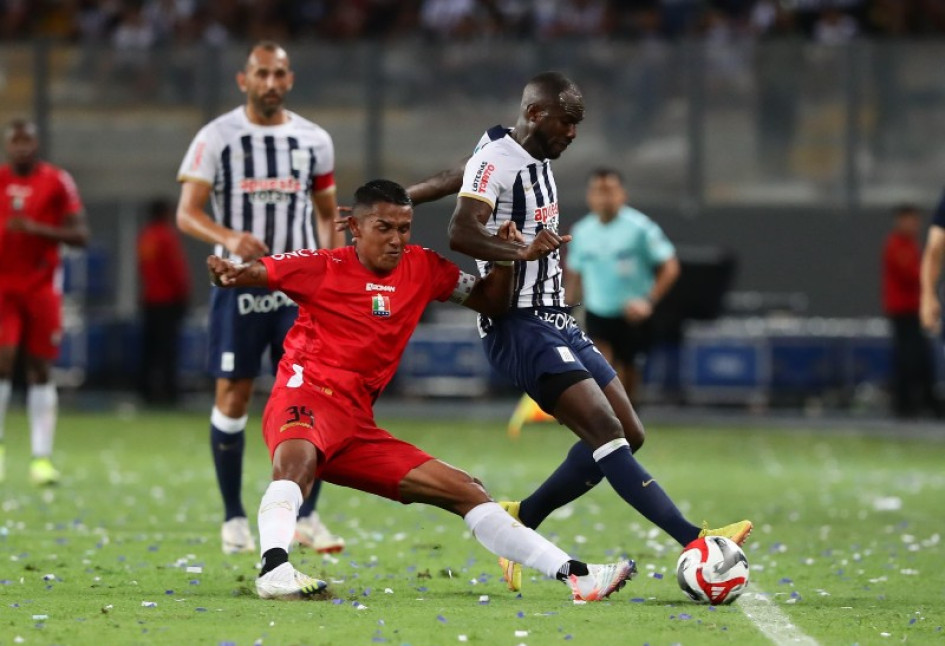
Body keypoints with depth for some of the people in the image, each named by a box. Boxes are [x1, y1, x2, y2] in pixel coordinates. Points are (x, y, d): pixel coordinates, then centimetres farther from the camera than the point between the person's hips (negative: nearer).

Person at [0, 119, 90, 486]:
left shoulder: (57, 183, -1)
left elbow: (81, 235, -5)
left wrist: (37, 228, -16)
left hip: (42, 286, 0)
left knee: (40, 370, 3)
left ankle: (42, 456, 6)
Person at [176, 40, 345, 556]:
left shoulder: (313, 141, 7)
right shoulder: (216, 138, -4)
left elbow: (328, 215, 17)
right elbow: (187, 213, -10)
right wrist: (228, 238, -29)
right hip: (239, 283, -2)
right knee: (233, 397, 2)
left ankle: (307, 517, 1)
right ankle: (233, 518, 14)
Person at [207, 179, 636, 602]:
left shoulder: (423, 268, 14)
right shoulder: (323, 267, -2)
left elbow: (490, 303, 24)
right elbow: (254, 273, -6)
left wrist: (507, 259, 5)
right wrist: (228, 274, -29)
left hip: (356, 426, 6)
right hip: (306, 397, -6)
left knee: (464, 491, 6)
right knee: (298, 457, -43)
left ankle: (574, 575, 8)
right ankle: (273, 569, -59)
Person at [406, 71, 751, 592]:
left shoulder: (536, 160, 15)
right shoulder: (497, 161, -13)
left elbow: (453, 180, 29)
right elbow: (461, 234, -29)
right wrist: (520, 251, -44)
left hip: (556, 323, 10)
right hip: (519, 328, -10)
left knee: (628, 435, 6)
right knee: (606, 431, -20)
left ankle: (519, 524, 15)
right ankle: (693, 542, -30)